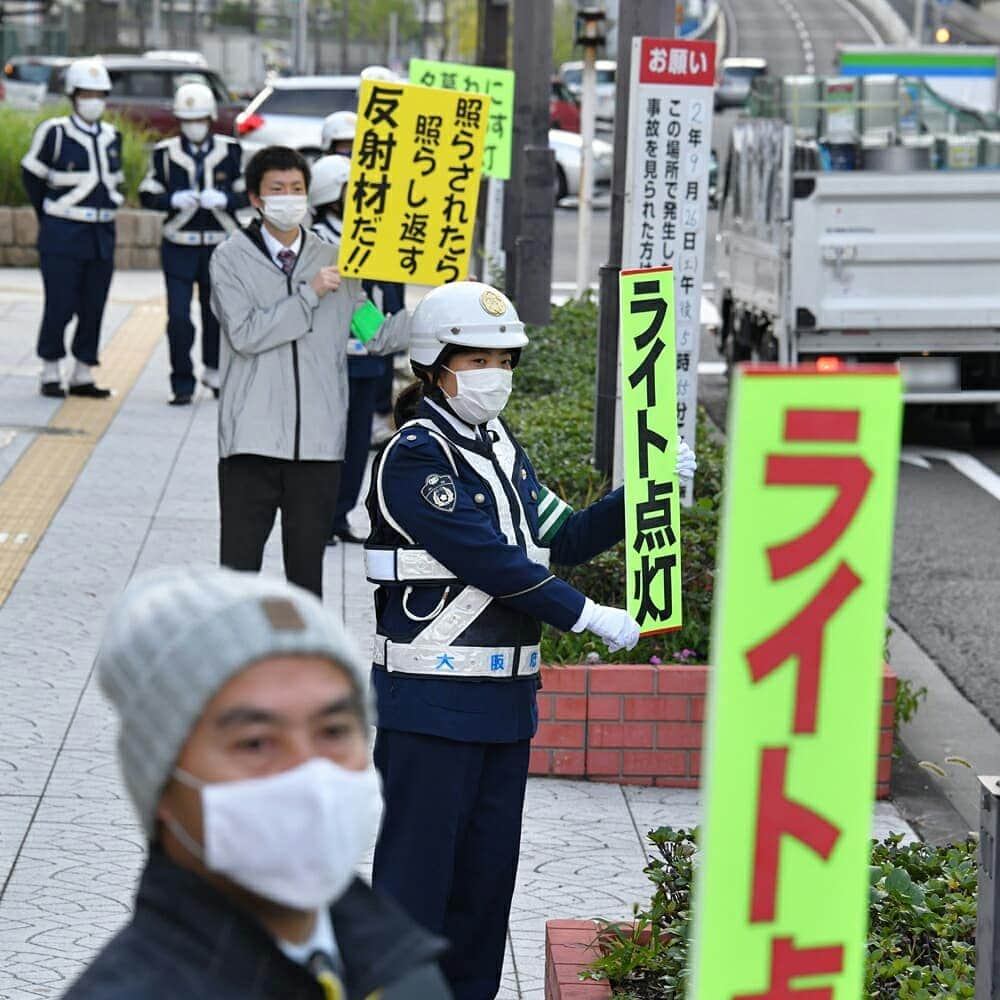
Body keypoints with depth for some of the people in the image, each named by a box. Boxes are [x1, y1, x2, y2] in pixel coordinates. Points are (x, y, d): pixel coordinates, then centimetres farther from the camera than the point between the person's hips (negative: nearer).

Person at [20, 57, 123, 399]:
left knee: (93, 308, 7)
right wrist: (51, 218, 9)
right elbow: (31, 175, 4)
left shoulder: (111, 137, 9)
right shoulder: (54, 133, -8)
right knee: (60, 306, -4)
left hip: (102, 237, 5)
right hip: (62, 237, -5)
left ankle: (83, 375, 15)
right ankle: (51, 374, 7)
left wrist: (105, 209, 15)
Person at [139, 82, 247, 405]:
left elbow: (247, 193, 3)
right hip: (179, 246, -1)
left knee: (217, 314, 13)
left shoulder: (230, 151, 1)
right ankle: (182, 384, 1)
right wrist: (173, 200, -17)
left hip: (220, 245, 1)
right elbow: (148, 194, 3)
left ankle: (213, 371, 35)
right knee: (178, 317, -7)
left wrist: (223, 199, -16)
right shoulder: (166, 153, 1)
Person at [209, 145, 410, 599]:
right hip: (252, 441, -3)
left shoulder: (332, 261, 9)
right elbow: (245, 334, -13)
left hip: (319, 441, 3)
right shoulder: (231, 259, 0)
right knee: (239, 561, 1)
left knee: (307, 561, 9)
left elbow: (373, 336, 14)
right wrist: (309, 295, -13)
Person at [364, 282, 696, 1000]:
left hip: (505, 695, 8)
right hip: (429, 700, -8)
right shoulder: (417, 455, -13)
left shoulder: (501, 449, 14)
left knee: (489, 866, 13)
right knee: (418, 864, -3)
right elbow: (488, 560, -18)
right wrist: (590, 617, -15)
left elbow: (564, 539, 17)